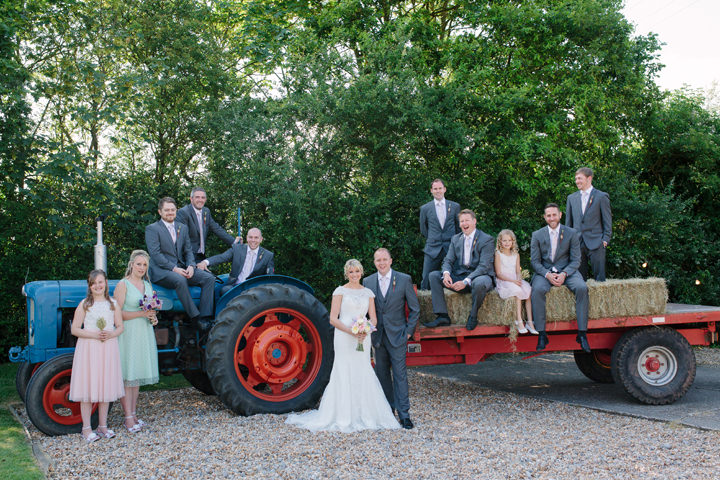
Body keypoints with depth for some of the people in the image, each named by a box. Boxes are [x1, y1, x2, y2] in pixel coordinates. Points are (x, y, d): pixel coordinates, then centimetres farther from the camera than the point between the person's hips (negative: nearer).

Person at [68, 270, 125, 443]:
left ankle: (103, 426, 18)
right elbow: (74, 329, -4)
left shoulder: (113, 304, 8)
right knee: (88, 387, -2)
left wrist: (111, 334, -11)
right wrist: (93, 334, -17)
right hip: (88, 349, -3)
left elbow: (120, 327, 10)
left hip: (109, 348, 3)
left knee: (105, 387, 7)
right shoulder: (84, 304, -1)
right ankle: (86, 428, 6)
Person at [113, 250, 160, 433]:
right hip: (127, 334, -7)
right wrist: (141, 313, -20)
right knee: (126, 376, -4)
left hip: (144, 334, 7)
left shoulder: (147, 285, 13)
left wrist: (153, 318, 3)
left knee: (137, 376, 11)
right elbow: (117, 314, -13)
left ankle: (134, 414, 17)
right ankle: (128, 418, 0)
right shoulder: (123, 284, -7)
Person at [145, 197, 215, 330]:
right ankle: (195, 318, -32)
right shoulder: (152, 229, 0)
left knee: (209, 278, -15)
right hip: (161, 271, -6)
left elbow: (188, 250, 15)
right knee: (180, 280, -37)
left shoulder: (183, 228, 19)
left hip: (181, 269, 6)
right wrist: (174, 268, -20)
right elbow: (155, 254, -10)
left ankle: (205, 317, -23)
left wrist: (191, 266, -6)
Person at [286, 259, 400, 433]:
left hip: (363, 339, 4)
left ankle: (364, 416, 15)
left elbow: (373, 318, 10)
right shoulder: (340, 291, 0)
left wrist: (366, 330, -12)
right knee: (344, 374, -4)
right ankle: (343, 418, 3)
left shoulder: (368, 293, 12)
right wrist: (351, 332, -19)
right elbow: (333, 319, -6)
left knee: (363, 375, 4)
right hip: (344, 338, -4)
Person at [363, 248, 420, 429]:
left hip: (397, 335, -3)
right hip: (377, 336, 3)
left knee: (400, 374, -5)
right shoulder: (367, 282, 5)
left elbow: (414, 308, 2)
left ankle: (404, 414, -1)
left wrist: (409, 331, -2)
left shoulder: (404, 279, -2)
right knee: (382, 373, 9)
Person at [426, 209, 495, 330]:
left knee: (479, 283, -41)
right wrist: (446, 273, -21)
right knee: (434, 275, -11)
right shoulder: (455, 239, 11)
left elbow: (483, 266, -18)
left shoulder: (487, 240, -8)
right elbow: (448, 260, 5)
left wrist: (466, 281, -31)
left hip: (479, 276, -5)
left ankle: (473, 316, -14)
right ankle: (442, 316, -16)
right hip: (459, 275, 6)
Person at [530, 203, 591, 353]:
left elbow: (575, 260, 0)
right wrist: (547, 274, -17)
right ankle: (541, 334, -26)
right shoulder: (537, 235, 4)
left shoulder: (571, 233, 2)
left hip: (566, 271, 0)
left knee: (582, 288, -29)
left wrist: (564, 274, -18)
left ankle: (582, 333, -21)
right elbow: (535, 261, 2)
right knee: (537, 290, -32)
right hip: (545, 271, 0)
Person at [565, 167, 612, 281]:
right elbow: (568, 221, 17)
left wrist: (605, 240, -6)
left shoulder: (602, 197, 2)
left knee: (599, 277, -3)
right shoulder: (571, 198, 14)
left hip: (595, 243, -4)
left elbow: (607, 221, 2)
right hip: (577, 244, 4)